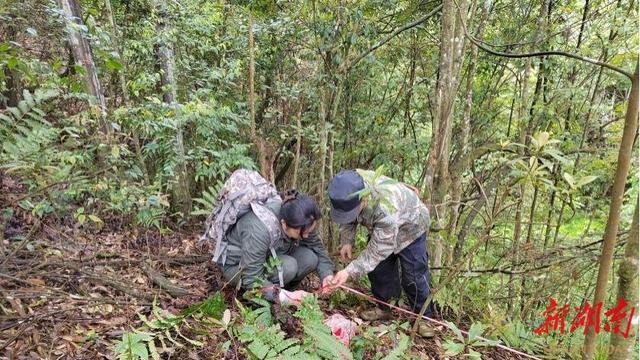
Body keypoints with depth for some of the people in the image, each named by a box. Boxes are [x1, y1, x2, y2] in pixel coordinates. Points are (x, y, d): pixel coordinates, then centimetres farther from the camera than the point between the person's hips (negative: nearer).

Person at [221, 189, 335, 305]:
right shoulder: (258, 231, -38)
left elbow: (317, 246, -6)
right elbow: (251, 279, -33)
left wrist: (327, 274, -21)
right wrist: (285, 296, -40)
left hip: (268, 259, 6)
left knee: (310, 258, -19)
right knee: (288, 266, -32)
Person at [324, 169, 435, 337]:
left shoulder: (386, 208, -47)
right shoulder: (350, 192, -28)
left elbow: (377, 250, -37)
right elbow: (348, 219, -4)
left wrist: (349, 272, -39)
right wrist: (347, 241, -14)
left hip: (409, 227, -6)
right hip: (379, 229, 6)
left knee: (414, 275, -6)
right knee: (378, 268, 4)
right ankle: (383, 308, 22)